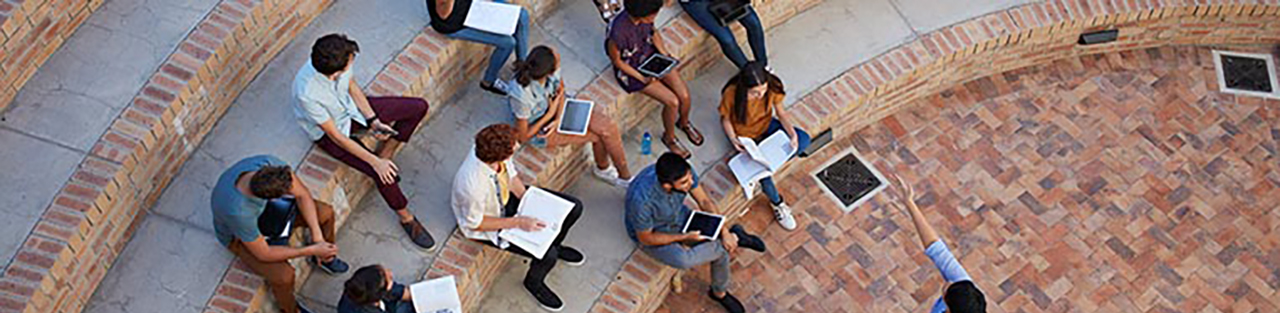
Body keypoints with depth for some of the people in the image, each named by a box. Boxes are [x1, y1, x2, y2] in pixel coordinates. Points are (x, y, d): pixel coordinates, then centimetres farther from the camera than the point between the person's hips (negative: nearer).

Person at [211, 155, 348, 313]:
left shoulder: (270, 164, -34)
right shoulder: (236, 211, -45)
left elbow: (302, 194, -17)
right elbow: (263, 254, -30)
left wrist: (317, 235, -24)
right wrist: (312, 250, -29)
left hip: (266, 208, 5)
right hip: (238, 237, -5)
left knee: (326, 213, -2)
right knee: (284, 275, -23)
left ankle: (325, 258, 29)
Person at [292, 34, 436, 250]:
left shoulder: (338, 63, -26)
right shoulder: (307, 94, -40)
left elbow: (351, 86, -2)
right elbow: (335, 136, -28)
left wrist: (373, 120, -9)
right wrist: (375, 162, -25)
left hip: (349, 108, 6)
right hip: (329, 132, -6)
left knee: (418, 107, -1)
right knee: (382, 173, -21)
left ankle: (386, 154, 12)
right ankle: (406, 218, 4)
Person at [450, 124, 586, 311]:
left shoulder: (492, 149, -25)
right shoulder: (473, 185, -42)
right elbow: (475, 223, -23)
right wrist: (518, 222, -24)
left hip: (507, 197, 6)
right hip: (488, 226, -6)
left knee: (573, 208, 2)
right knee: (547, 256, -18)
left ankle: (555, 245, 33)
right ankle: (533, 283, 18)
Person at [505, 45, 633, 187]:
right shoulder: (521, 95, -39)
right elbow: (523, 137, -23)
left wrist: (558, 119, -14)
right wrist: (550, 114, -24)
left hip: (558, 108, 5)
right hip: (540, 130, -5)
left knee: (607, 126, -8)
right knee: (599, 135, -8)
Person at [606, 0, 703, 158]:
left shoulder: (646, 17, -19)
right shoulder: (618, 31, -36)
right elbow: (616, 60, -19)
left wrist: (665, 54, -7)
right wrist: (641, 78, -20)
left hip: (652, 54, 6)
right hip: (631, 68, -5)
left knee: (684, 95, -4)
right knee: (672, 102, -13)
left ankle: (684, 122, 32)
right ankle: (669, 137, 18)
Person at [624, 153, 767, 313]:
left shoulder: (684, 172, -27)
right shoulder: (641, 200, -41)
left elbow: (704, 201, -9)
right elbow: (645, 238, -24)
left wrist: (724, 232, -18)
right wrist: (684, 237, -24)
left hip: (679, 216, 5)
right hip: (653, 235, -4)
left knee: (721, 246, -10)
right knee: (683, 260, -31)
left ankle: (720, 293, 19)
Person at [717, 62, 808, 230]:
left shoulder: (772, 86, -25)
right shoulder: (731, 94, -33)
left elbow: (780, 111, -10)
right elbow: (726, 119, -15)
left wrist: (792, 133, -25)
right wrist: (733, 139, -33)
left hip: (767, 125, 4)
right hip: (744, 136, -4)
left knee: (803, 140, -16)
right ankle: (777, 204, 2)